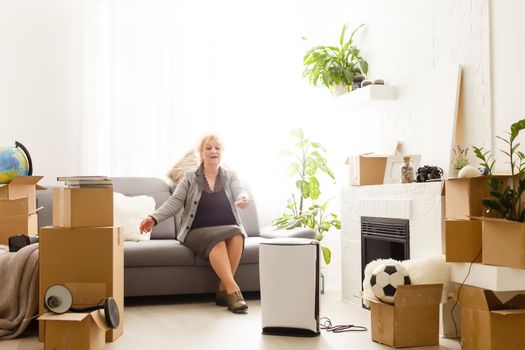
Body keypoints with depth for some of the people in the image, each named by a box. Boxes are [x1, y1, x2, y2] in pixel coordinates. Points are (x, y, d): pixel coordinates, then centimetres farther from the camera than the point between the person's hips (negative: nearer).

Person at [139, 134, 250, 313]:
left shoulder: (230, 176, 11)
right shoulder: (190, 177, 7)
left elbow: (240, 194, -8)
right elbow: (175, 202, -3)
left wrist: (244, 200, -35)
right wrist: (154, 218, -21)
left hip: (228, 230, 2)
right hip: (198, 232, -1)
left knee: (237, 234, -33)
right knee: (218, 239, -35)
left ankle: (223, 290, -26)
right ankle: (233, 290, -40)